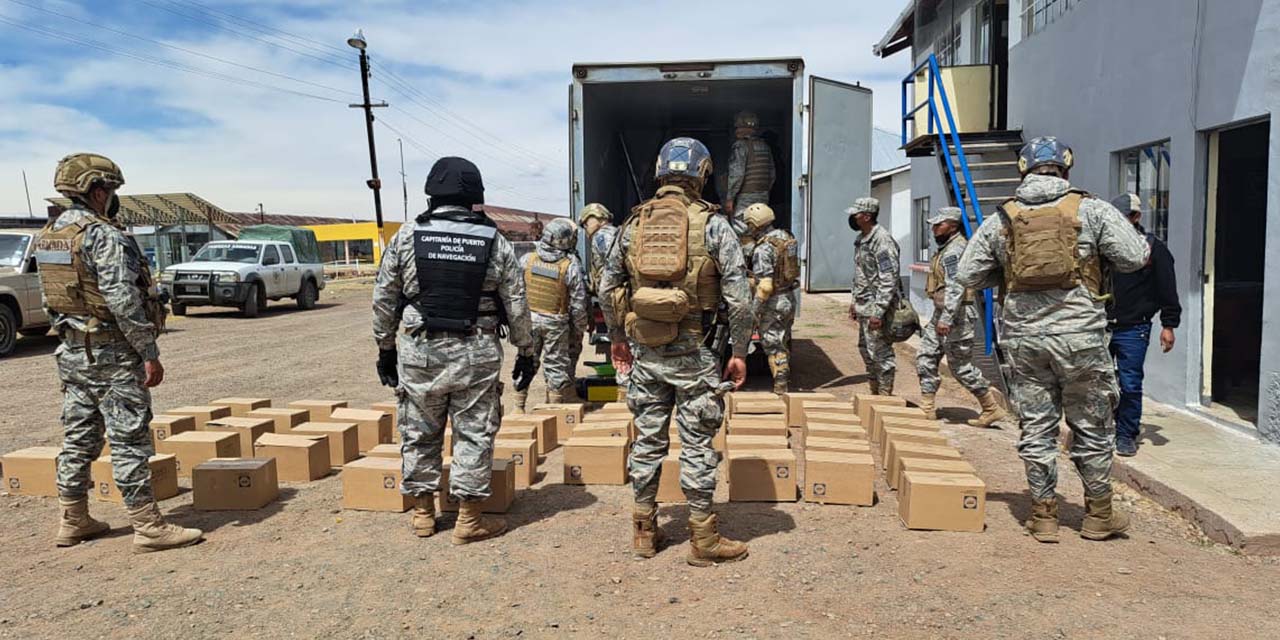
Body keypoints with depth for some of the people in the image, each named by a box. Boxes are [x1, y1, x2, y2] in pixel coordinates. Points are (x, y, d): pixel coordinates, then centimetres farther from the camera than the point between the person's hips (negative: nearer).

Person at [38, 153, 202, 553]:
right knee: (129, 441, -6)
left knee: (78, 437, 15)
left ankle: (73, 521, 24)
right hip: (113, 355, -9)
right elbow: (123, 300, -23)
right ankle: (148, 527, -1)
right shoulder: (103, 236, -17)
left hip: (72, 352, 9)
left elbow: (51, 300, 17)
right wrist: (149, 352, -19)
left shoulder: (47, 237, 12)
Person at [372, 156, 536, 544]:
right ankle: (469, 519, 14)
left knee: (419, 434, 14)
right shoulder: (495, 243, -1)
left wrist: (386, 348, 15)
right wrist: (526, 351, 12)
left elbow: (383, 300, 4)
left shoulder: (406, 237, 0)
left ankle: (422, 513, 26)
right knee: (474, 435, 8)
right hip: (477, 354, -1)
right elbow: (516, 305, 1)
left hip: (419, 352, 1)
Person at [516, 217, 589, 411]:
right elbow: (578, 303, -9)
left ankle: (519, 405, 18)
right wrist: (580, 329, 3)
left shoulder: (527, 259, -6)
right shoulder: (571, 266, -12)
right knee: (556, 363, 9)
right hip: (556, 322, -2)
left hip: (529, 319, 2)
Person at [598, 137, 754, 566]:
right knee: (697, 444, 5)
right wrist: (739, 352, -1)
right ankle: (703, 539, 15)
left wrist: (617, 337, 22)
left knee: (648, 439, 14)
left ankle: (644, 532, 25)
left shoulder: (634, 223, 6)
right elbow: (738, 296, -10)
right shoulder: (712, 224, -6)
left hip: (644, 353, 4)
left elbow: (607, 286, 10)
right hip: (692, 353, -4)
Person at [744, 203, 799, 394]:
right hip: (789, 298, 9)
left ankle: (780, 388, 6)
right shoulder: (786, 237, 4)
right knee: (783, 343, 20)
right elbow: (795, 269, 14)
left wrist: (756, 309, -16)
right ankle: (786, 379, 31)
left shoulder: (763, 249, -22)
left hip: (773, 303, -8)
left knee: (773, 346, 1)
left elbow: (765, 286, -25)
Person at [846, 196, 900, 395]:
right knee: (865, 349, 17)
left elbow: (889, 279, -21)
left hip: (876, 307, -10)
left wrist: (878, 311, -24)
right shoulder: (861, 239, 14)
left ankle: (885, 396, 4)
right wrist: (855, 302, 21)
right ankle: (875, 392, 29)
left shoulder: (882, 240, -17)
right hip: (863, 306, 10)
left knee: (880, 352, -4)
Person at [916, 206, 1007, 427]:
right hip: (942, 314, 10)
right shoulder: (946, 248, 16)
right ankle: (927, 409, 14)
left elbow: (955, 287, -26)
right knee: (925, 358, 9)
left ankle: (992, 408, 10)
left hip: (956, 316, -10)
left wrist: (946, 318, -31)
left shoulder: (955, 250, -17)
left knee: (961, 367, -3)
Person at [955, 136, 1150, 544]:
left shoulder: (1001, 219, 4)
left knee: (1036, 429, 10)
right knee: (1092, 429, 13)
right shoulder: (1092, 210, -3)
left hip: (1023, 338, 2)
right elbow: (1136, 256, -5)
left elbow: (967, 275, 5)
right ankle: (1099, 515, 25)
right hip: (1080, 336, -2)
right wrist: (1098, 260, 14)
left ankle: (1043, 515, 18)